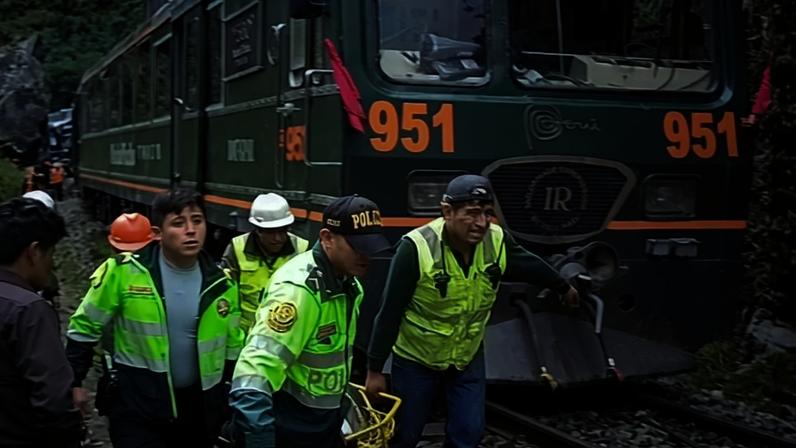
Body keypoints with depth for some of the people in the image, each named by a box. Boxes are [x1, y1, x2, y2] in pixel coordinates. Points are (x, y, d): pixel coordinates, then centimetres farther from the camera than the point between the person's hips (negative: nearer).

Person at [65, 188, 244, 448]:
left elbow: (233, 347, 9)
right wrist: (73, 382, 0)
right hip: (137, 406, -4)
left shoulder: (220, 284, -2)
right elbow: (85, 326, -2)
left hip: (200, 406, 4)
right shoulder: (124, 272, -13)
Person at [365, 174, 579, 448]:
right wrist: (375, 370, -18)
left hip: (468, 358, 4)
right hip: (416, 359, -4)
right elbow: (390, 313, -22)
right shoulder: (417, 248, -28)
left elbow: (531, 267, 8)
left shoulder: (497, 241, -13)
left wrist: (564, 288, 25)